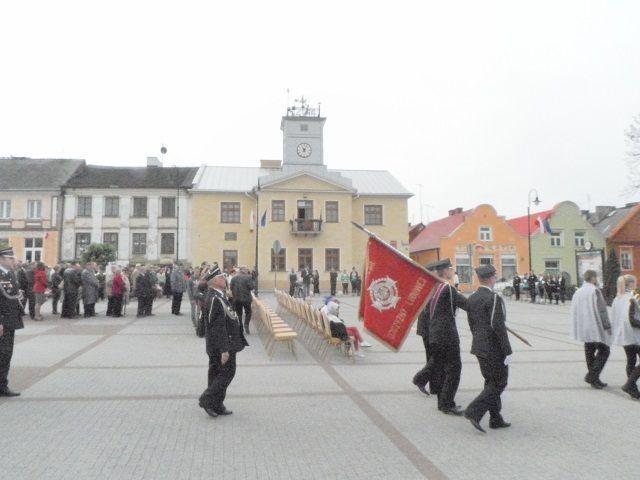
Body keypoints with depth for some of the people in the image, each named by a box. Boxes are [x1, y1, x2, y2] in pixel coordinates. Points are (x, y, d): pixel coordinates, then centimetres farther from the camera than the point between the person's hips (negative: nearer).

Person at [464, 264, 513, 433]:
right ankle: (474, 412, -7)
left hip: (479, 347, 8)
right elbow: (498, 326, -21)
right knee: (499, 384, 2)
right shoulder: (494, 298, -18)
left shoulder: (472, 298, 6)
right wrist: (507, 351, -16)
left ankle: (496, 419, 23)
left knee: (491, 382, 17)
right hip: (494, 349, -8)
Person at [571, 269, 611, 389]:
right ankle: (593, 375, -7)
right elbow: (601, 311, -16)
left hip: (583, 329, 8)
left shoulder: (578, 292, 12)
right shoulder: (595, 291, -12)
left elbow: (574, 312, 16)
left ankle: (593, 379, 16)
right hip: (596, 328, -8)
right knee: (604, 350, 1)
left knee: (589, 352, 12)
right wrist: (607, 326, -11)